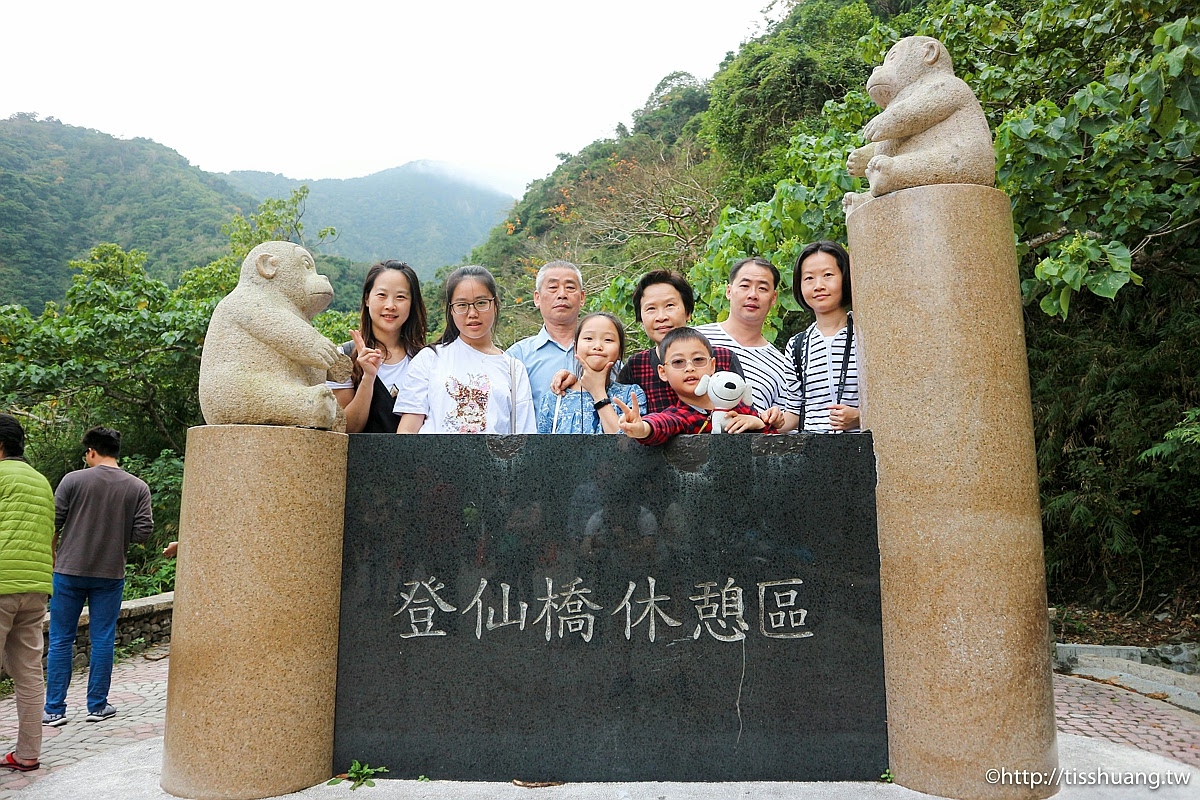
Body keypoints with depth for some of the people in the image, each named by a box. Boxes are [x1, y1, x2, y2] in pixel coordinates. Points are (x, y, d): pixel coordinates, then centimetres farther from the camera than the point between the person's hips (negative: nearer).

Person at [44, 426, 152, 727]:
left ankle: (54, 709, 14)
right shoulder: (138, 487, -2)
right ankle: (97, 706, 15)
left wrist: (53, 562, 11)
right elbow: (143, 531, -5)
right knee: (102, 640, 9)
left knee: (60, 641, 9)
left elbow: (51, 524, -5)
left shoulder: (73, 480, -6)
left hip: (69, 570, -1)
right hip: (110, 574, 1)